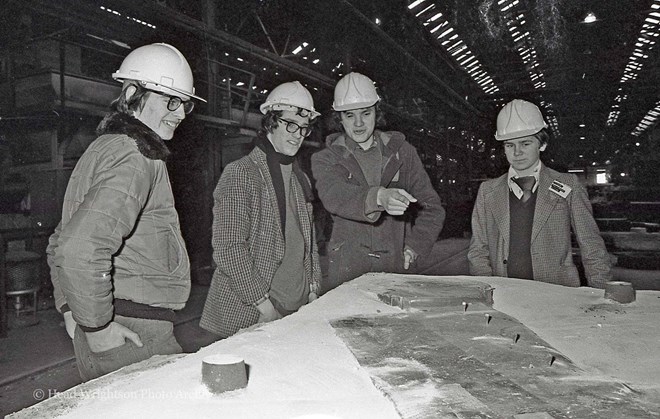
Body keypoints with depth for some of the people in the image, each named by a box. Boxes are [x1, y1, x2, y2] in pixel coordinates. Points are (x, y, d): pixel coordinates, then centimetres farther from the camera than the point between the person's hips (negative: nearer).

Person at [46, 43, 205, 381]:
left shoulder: (104, 148, 19)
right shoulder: (135, 155, -15)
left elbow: (60, 243, 24)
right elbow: (80, 248, -29)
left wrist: (70, 306, 19)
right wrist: (97, 326, -18)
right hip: (132, 332, -10)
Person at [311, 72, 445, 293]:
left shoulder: (402, 152, 11)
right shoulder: (325, 159, 6)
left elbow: (432, 208, 12)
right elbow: (334, 195, -16)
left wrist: (414, 248, -1)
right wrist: (378, 197, -34)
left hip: (396, 268, 1)